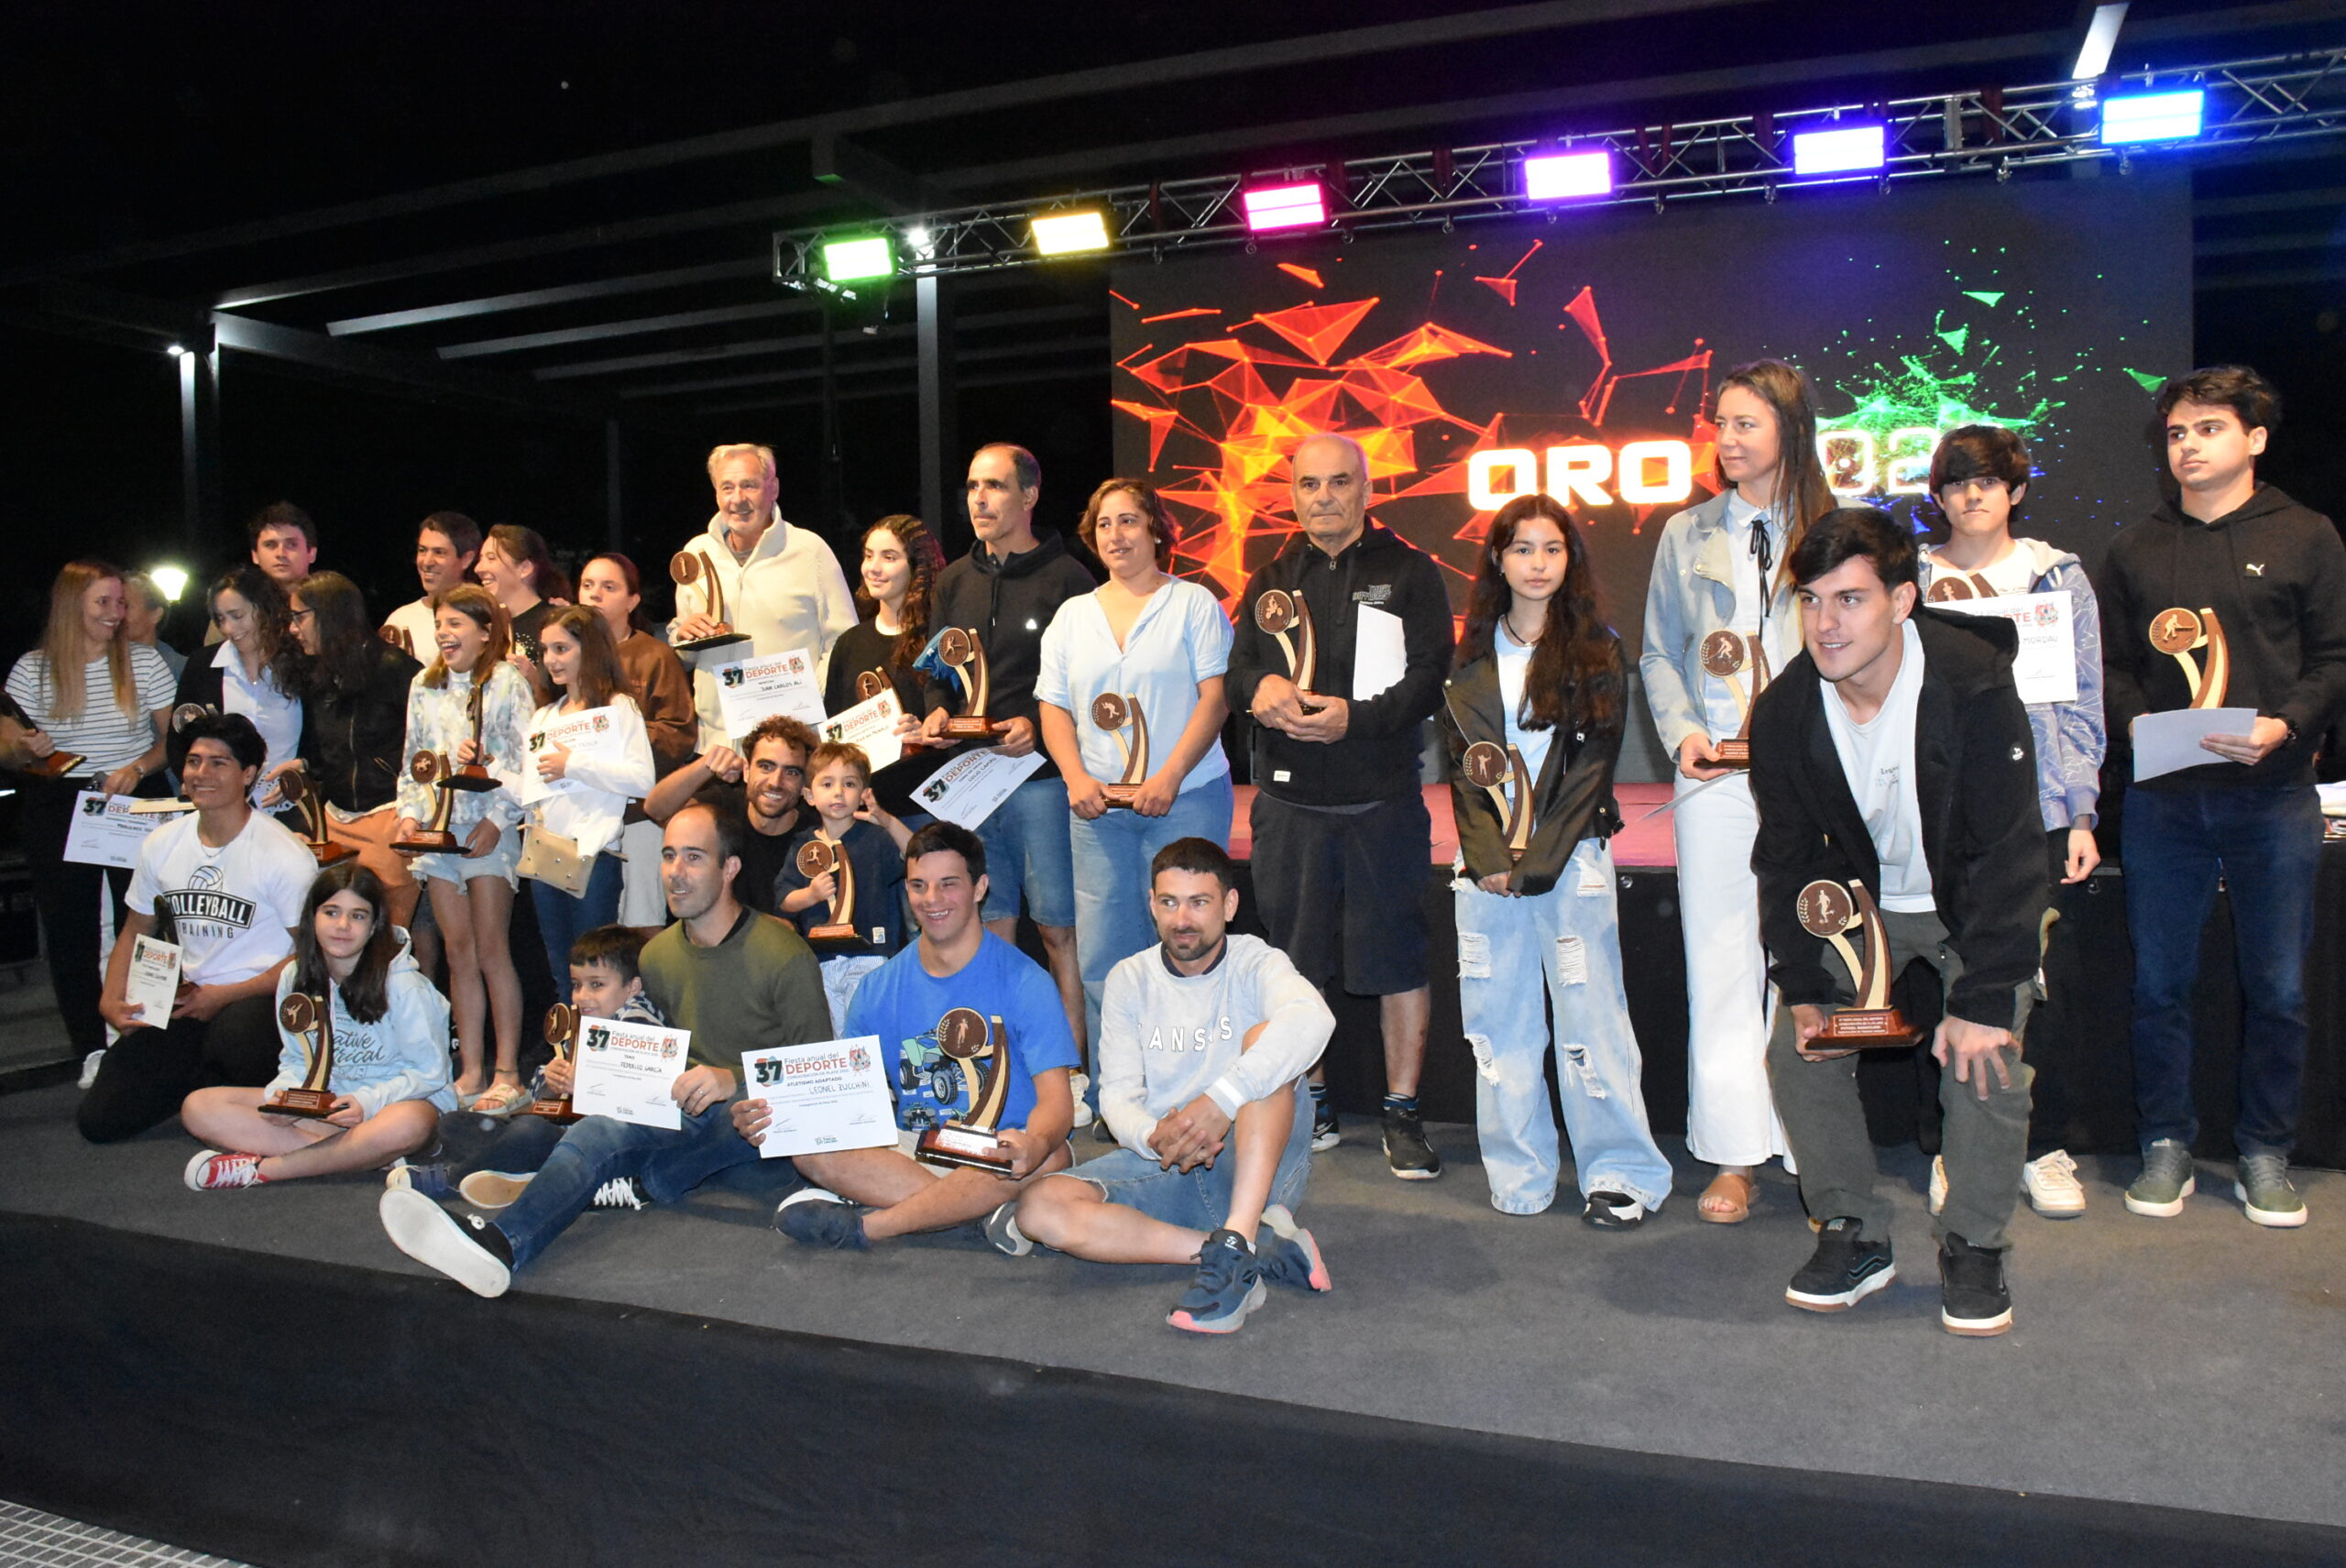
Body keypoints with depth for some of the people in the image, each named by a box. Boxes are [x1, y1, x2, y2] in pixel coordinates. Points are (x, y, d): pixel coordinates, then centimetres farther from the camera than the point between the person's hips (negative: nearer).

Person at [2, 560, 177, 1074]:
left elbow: (174, 737, 4)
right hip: (56, 813, 1)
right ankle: (91, 1050, 15)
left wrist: (136, 768, -13)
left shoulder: (145, 662, 1)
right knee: (69, 932, 5)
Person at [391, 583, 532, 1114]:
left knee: (491, 949, -6)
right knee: (458, 951, 5)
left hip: (489, 829, -5)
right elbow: (412, 760, 19)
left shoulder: (508, 682, -2)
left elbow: (523, 761, -6)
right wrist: (410, 814, 5)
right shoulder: (423, 686, 15)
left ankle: (507, 1073, -1)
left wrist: (498, 820, -14)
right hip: (437, 830, 5)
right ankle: (471, 1071, 9)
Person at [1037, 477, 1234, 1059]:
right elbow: (1053, 706, 12)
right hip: (1097, 804, 3)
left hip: (1186, 799, -3)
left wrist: (1169, 778, -14)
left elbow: (1216, 696, -5)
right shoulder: (1073, 614, 15)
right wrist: (1076, 779, -4)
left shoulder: (1194, 603, 4)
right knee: (1101, 957, 1)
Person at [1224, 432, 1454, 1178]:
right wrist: (1261, 686, -11)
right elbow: (1235, 669, 12)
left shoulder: (1408, 572, 1)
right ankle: (1310, 1106, 24)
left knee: (1397, 954, -1)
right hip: (1288, 800, 4)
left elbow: (1433, 677, -7)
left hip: (1383, 798, -4)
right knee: (1295, 955, 10)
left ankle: (1402, 1113, 10)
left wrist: (1355, 717, -20)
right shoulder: (1272, 581, 15)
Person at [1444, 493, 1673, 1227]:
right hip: (1486, 862, 3)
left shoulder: (1597, 652, 2)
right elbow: (1462, 765, 6)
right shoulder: (1471, 656, 10)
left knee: (1589, 1012, -3)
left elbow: (1591, 769, -4)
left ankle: (1620, 1174, 7)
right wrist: (1489, 857, -7)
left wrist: (1533, 862, -10)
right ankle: (1518, 1176, 13)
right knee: (1498, 1016, 4)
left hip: (1570, 857, -3)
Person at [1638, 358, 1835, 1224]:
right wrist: (1682, 731, -2)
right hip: (1716, 778, 2)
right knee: (1721, 959, 2)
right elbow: (1660, 651, 14)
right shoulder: (1687, 535, 12)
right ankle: (1735, 1156, 11)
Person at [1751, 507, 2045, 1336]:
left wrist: (1982, 1000, -28)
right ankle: (1854, 1235, 8)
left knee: (1985, 1058, -19)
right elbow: (1786, 861, -7)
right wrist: (1801, 990, -13)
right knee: (1798, 1050, -9)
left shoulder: (1974, 688, -28)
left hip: (1974, 903, -3)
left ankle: (1974, 1247, 3)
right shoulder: (1784, 709, -17)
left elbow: (2007, 856, -25)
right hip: (1859, 899, 3)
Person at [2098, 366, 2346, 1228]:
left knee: (2277, 986, 4)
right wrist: (2136, 721, -6)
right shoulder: (2135, 549, 12)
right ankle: (2167, 1144, 18)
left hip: (2273, 795, -1)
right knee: (2159, 981, 5)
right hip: (2161, 796, 2)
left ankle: (2265, 1154, 18)